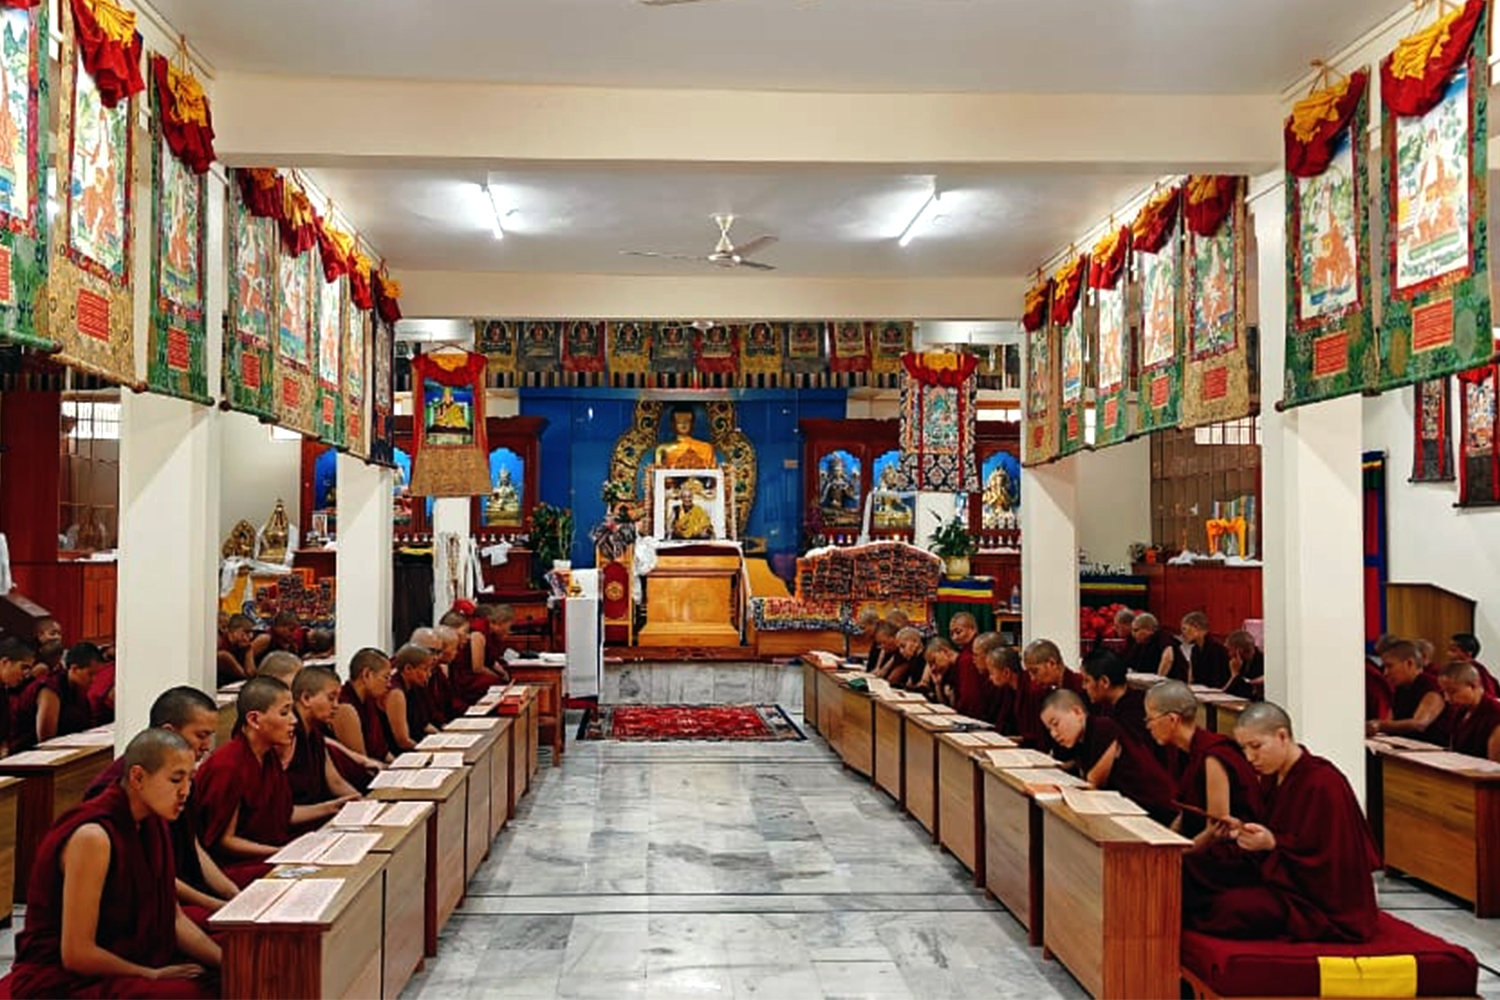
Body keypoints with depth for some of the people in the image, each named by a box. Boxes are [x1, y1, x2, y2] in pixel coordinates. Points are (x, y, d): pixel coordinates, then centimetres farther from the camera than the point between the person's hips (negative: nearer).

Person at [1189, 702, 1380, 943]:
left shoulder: (1323, 785, -21)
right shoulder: (1273, 777, 5)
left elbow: (1327, 861, -20)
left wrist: (1273, 844, -31)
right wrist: (1239, 830, -6)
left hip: (1325, 904, -9)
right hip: (1289, 884, 9)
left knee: (1231, 905, -25)